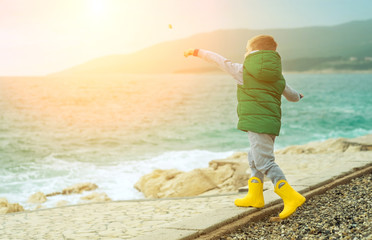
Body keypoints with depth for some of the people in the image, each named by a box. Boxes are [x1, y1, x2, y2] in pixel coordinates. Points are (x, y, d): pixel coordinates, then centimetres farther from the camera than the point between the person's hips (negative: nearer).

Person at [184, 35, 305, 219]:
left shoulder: (243, 71, -1)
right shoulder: (278, 77, 15)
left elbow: (218, 60, 9)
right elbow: (292, 95, 31)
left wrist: (197, 52, 22)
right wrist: (298, 96, 56)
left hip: (256, 122, -7)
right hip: (271, 122, 8)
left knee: (265, 162, -10)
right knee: (254, 158, 21)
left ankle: (291, 197, -19)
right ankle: (254, 197, 29)